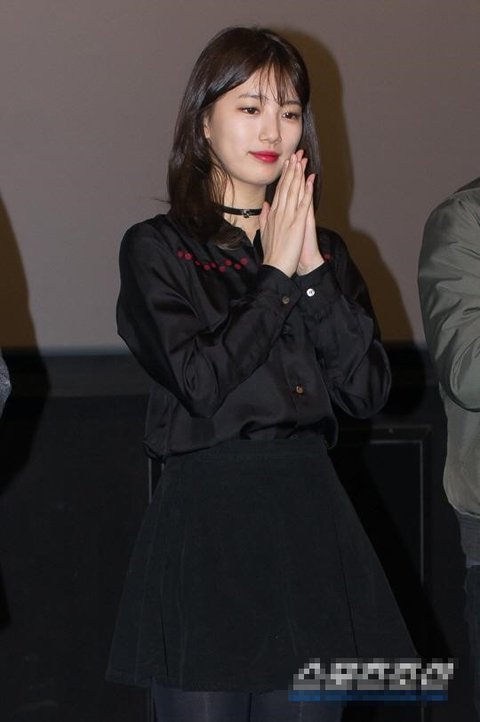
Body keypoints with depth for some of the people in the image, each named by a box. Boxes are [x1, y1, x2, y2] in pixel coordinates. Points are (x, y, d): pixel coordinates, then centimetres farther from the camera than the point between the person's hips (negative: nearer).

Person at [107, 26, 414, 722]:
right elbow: (201, 381, -13)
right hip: (204, 524, -4)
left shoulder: (326, 251, 13)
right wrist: (277, 274, -7)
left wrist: (313, 271, -5)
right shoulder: (156, 248, 1)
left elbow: (368, 390, 1)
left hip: (311, 516, 4)